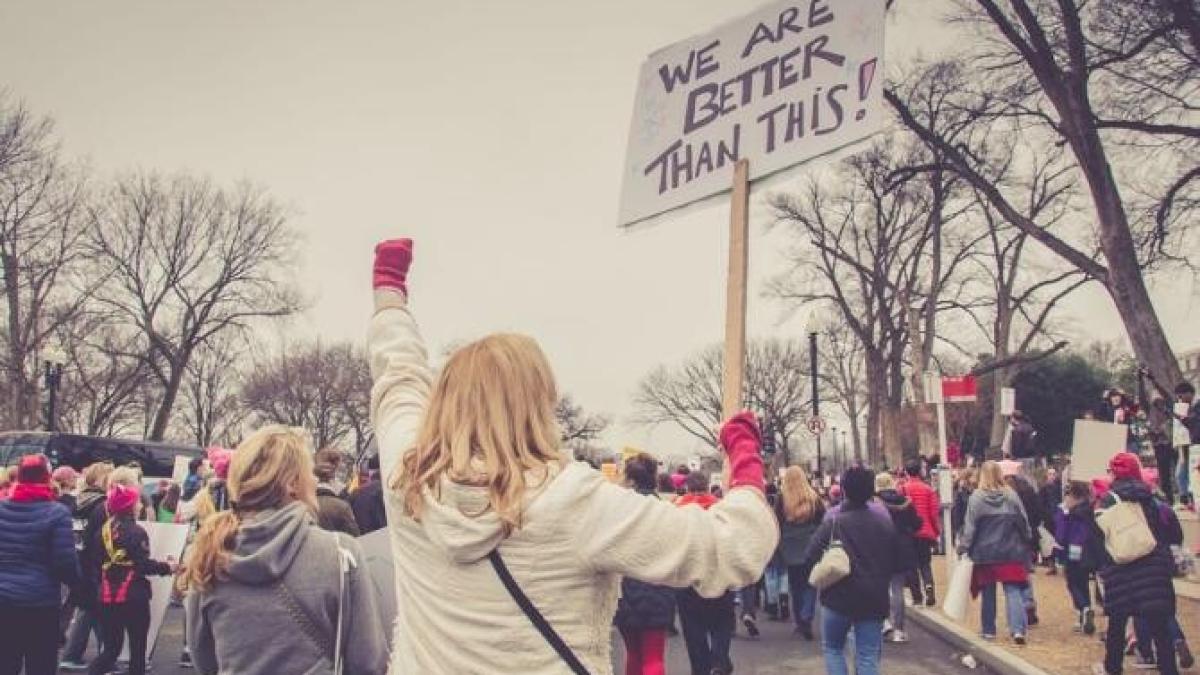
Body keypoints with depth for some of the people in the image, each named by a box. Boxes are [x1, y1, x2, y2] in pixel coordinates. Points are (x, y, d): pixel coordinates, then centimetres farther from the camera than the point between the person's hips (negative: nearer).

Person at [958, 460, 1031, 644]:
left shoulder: (977, 497, -9)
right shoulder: (1011, 495, -3)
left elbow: (969, 526, -10)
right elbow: (1024, 523, 3)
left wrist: (964, 548, -3)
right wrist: (1027, 546, 16)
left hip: (985, 553, -1)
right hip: (1010, 553, 1)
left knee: (988, 592, 11)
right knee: (1012, 590, 2)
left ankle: (989, 630, 18)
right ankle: (1018, 629, -11)